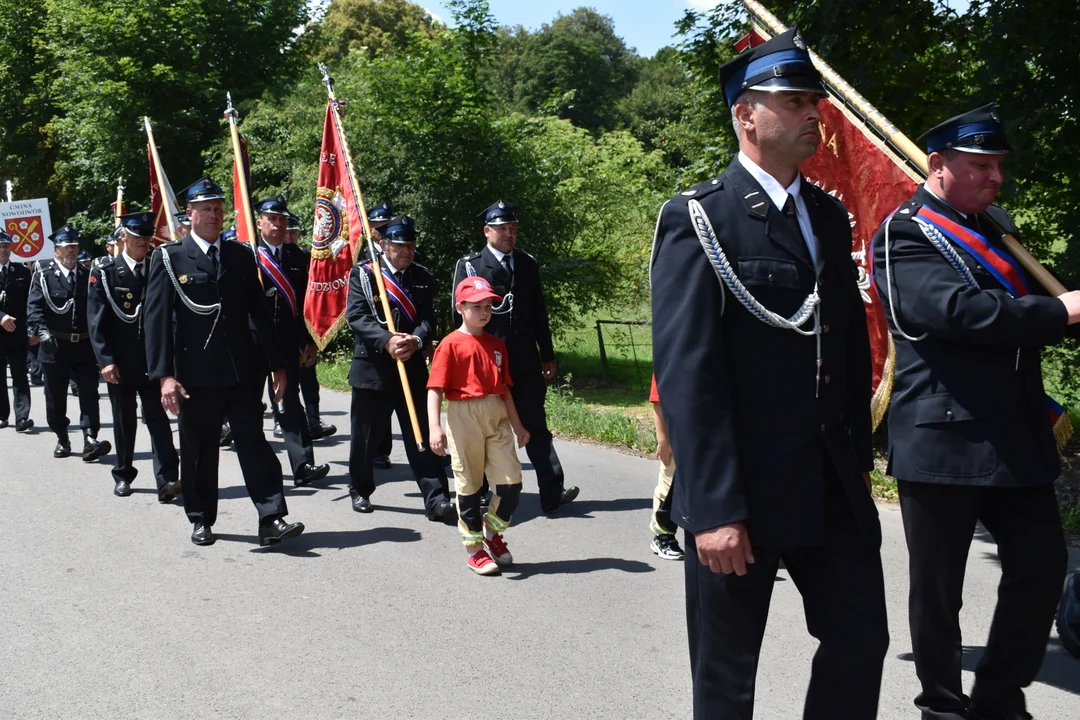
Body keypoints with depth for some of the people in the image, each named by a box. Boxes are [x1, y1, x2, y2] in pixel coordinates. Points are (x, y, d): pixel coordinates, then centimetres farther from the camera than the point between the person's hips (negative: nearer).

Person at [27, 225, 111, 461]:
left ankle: (90, 440, -12)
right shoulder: (44, 275, 0)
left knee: (89, 393, -8)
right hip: (55, 346, -1)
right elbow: (34, 307, -9)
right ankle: (62, 439, 23)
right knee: (56, 397, 9)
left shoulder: (87, 275, 9)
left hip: (84, 346, 1)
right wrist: (43, 331, -25)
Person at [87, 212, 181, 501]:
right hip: (120, 363, -1)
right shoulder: (104, 272, -2)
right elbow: (96, 320, -6)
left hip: (154, 360, 1)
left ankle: (167, 479, -11)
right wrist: (106, 360, -13)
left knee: (158, 418, -5)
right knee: (124, 421, 12)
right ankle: (123, 475, 26)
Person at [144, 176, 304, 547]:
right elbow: (157, 319, -5)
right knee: (199, 450, 9)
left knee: (253, 442, -2)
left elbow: (259, 312, 12)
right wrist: (164, 375, -14)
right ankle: (201, 520, 23)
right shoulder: (169, 258, 0)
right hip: (197, 374, -2)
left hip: (243, 370, 2)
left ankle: (272, 520, -4)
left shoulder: (241, 256, 10)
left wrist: (277, 363, 8)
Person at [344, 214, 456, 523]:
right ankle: (360, 491, 30)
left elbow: (428, 318, 0)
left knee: (423, 436, 0)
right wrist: (387, 341, -26)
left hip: (413, 369, 2)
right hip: (372, 369, -2)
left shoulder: (423, 277, 9)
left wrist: (415, 340, -22)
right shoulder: (363, 274, -1)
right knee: (366, 436, 9)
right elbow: (357, 316, -11)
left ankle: (436, 499, 0)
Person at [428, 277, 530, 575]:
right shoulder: (451, 344, -6)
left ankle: (492, 531, 26)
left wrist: (517, 424, 16)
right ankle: (475, 548, 18)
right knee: (469, 485, 6)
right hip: (463, 416, -5)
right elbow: (436, 388, -12)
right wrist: (435, 427, -21)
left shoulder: (496, 344, 11)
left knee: (511, 482, 1)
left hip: (497, 416, 5)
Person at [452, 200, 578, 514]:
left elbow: (539, 314, 13)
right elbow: (460, 315, -2)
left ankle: (553, 492, -4)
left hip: (526, 363, 3)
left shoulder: (528, 264, 11)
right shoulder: (469, 265, -1)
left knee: (536, 426, 0)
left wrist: (548, 355, 11)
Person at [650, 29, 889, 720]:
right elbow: (686, 371, -17)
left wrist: (859, 459, 13)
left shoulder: (830, 217, 11)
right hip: (741, 491, -6)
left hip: (837, 489, 6)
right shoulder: (698, 219, -11)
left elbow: (854, 346, 16)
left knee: (861, 644, 13)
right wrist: (714, 508, -21)